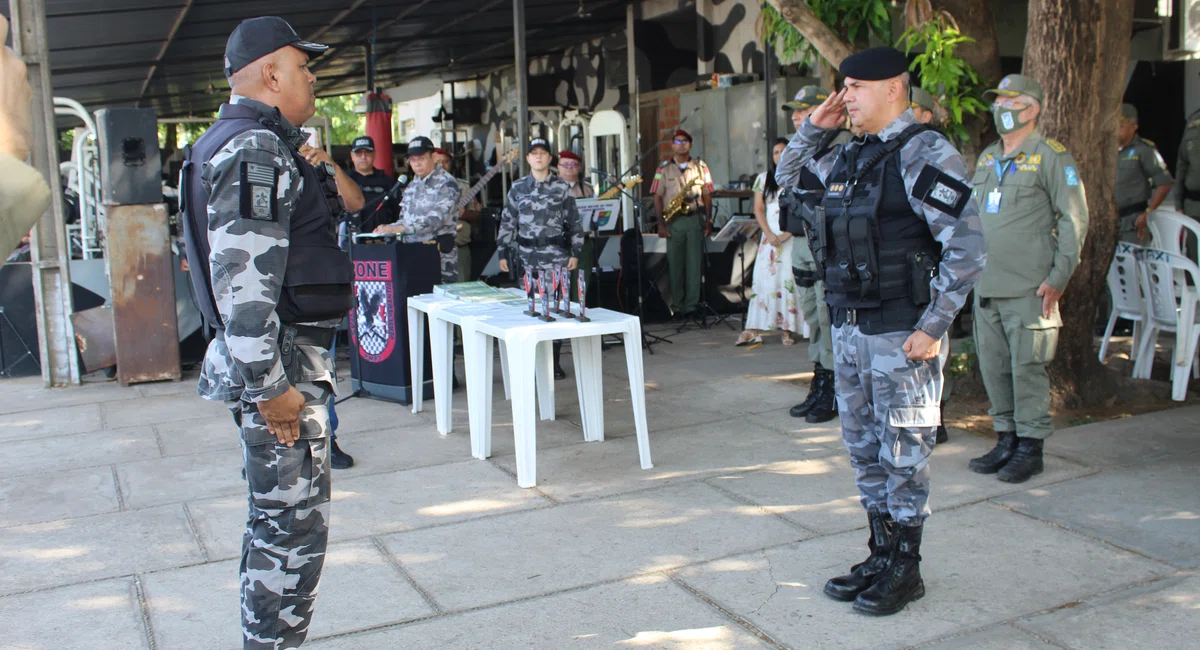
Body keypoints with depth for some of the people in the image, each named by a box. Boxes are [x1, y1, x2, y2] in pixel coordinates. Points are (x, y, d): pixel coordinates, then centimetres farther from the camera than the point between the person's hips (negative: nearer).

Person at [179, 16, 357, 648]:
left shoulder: (260, 144, 18)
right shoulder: (254, 149, -16)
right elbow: (242, 278, -25)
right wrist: (269, 385, -24)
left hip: (281, 361, 11)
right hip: (279, 364, -11)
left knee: (277, 522, 19)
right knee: (293, 527, -4)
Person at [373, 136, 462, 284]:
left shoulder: (447, 184, -8)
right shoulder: (412, 185, 17)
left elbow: (436, 218, -22)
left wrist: (402, 228, -32)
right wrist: (389, 229, 0)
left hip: (440, 252, -6)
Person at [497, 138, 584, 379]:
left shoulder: (562, 187, 4)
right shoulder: (518, 188, 10)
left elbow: (574, 222, 3)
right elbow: (507, 222, 11)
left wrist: (575, 252, -2)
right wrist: (503, 253, 7)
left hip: (556, 254, -2)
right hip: (527, 255, 2)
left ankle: (554, 362, 7)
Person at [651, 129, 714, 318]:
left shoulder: (700, 166, 9)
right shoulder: (664, 168, 7)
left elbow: (707, 195, 8)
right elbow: (657, 197, 4)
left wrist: (709, 221, -1)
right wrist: (661, 223, -5)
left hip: (695, 219, 0)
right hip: (673, 222, 0)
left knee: (694, 263, -1)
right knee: (675, 264, 2)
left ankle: (692, 304, 2)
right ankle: (676, 305, 7)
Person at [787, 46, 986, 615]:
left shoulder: (924, 153, -13)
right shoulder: (849, 156, 11)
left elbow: (966, 247, -18)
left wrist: (933, 327, -19)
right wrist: (812, 127, 13)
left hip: (901, 333, -8)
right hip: (849, 328, 8)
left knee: (902, 454, 3)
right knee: (863, 447, 15)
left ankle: (905, 569, 18)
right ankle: (881, 556, 30)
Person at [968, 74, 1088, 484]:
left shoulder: (1051, 157, -5)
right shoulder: (987, 158, 16)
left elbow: (1074, 219, -7)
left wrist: (1058, 278, -11)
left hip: (1029, 287, -7)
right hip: (986, 287, 7)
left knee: (1027, 368, -2)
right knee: (993, 366, 10)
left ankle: (1030, 447, 9)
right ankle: (1006, 439, 22)